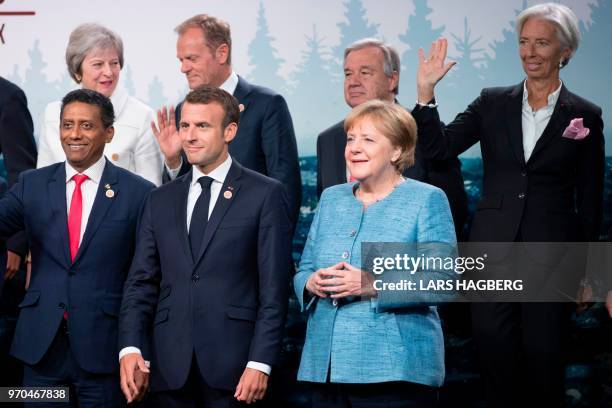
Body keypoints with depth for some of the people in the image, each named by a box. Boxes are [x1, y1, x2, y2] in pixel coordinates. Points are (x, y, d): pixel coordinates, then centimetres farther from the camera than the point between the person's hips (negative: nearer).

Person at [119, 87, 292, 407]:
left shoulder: (265, 195, 2)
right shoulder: (160, 201, 14)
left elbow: (274, 288, -3)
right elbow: (141, 282, 10)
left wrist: (260, 363, -11)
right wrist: (130, 348, -5)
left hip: (233, 367, -3)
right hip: (170, 368, 3)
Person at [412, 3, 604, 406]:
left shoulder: (585, 115, 1)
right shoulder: (493, 103, 6)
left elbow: (590, 200, 3)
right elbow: (439, 148, -3)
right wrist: (426, 93, -14)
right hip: (494, 250, 2)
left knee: (543, 357, 4)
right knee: (496, 354, 6)